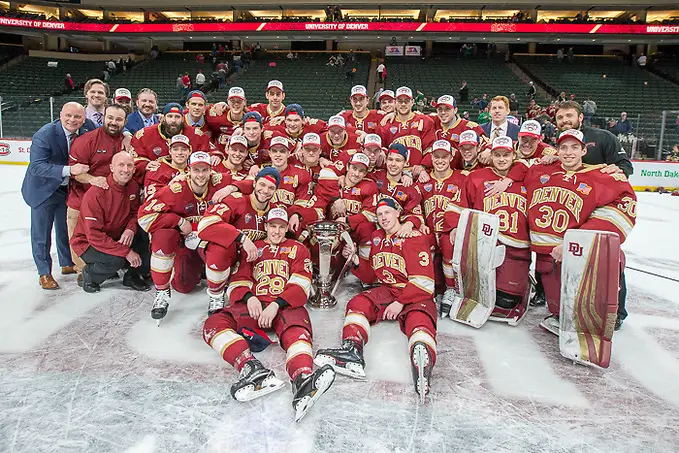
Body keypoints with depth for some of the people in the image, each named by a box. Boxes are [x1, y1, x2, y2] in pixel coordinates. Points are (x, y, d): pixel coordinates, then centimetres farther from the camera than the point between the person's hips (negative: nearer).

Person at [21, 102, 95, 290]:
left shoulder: (84, 134, -7)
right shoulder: (44, 134, -24)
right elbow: (36, 167, -32)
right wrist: (69, 170, -42)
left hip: (67, 189, 5)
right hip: (43, 189, -5)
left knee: (67, 228, 18)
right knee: (41, 233, 4)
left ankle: (67, 264, 37)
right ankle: (44, 273, 18)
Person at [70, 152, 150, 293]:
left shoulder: (133, 187, -4)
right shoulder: (96, 193, -25)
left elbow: (135, 212, 5)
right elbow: (94, 235, -28)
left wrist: (130, 229, -20)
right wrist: (126, 251, -31)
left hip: (117, 237, 6)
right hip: (88, 243, -6)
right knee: (116, 260, -33)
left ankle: (132, 276, 7)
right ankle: (88, 275, 1)